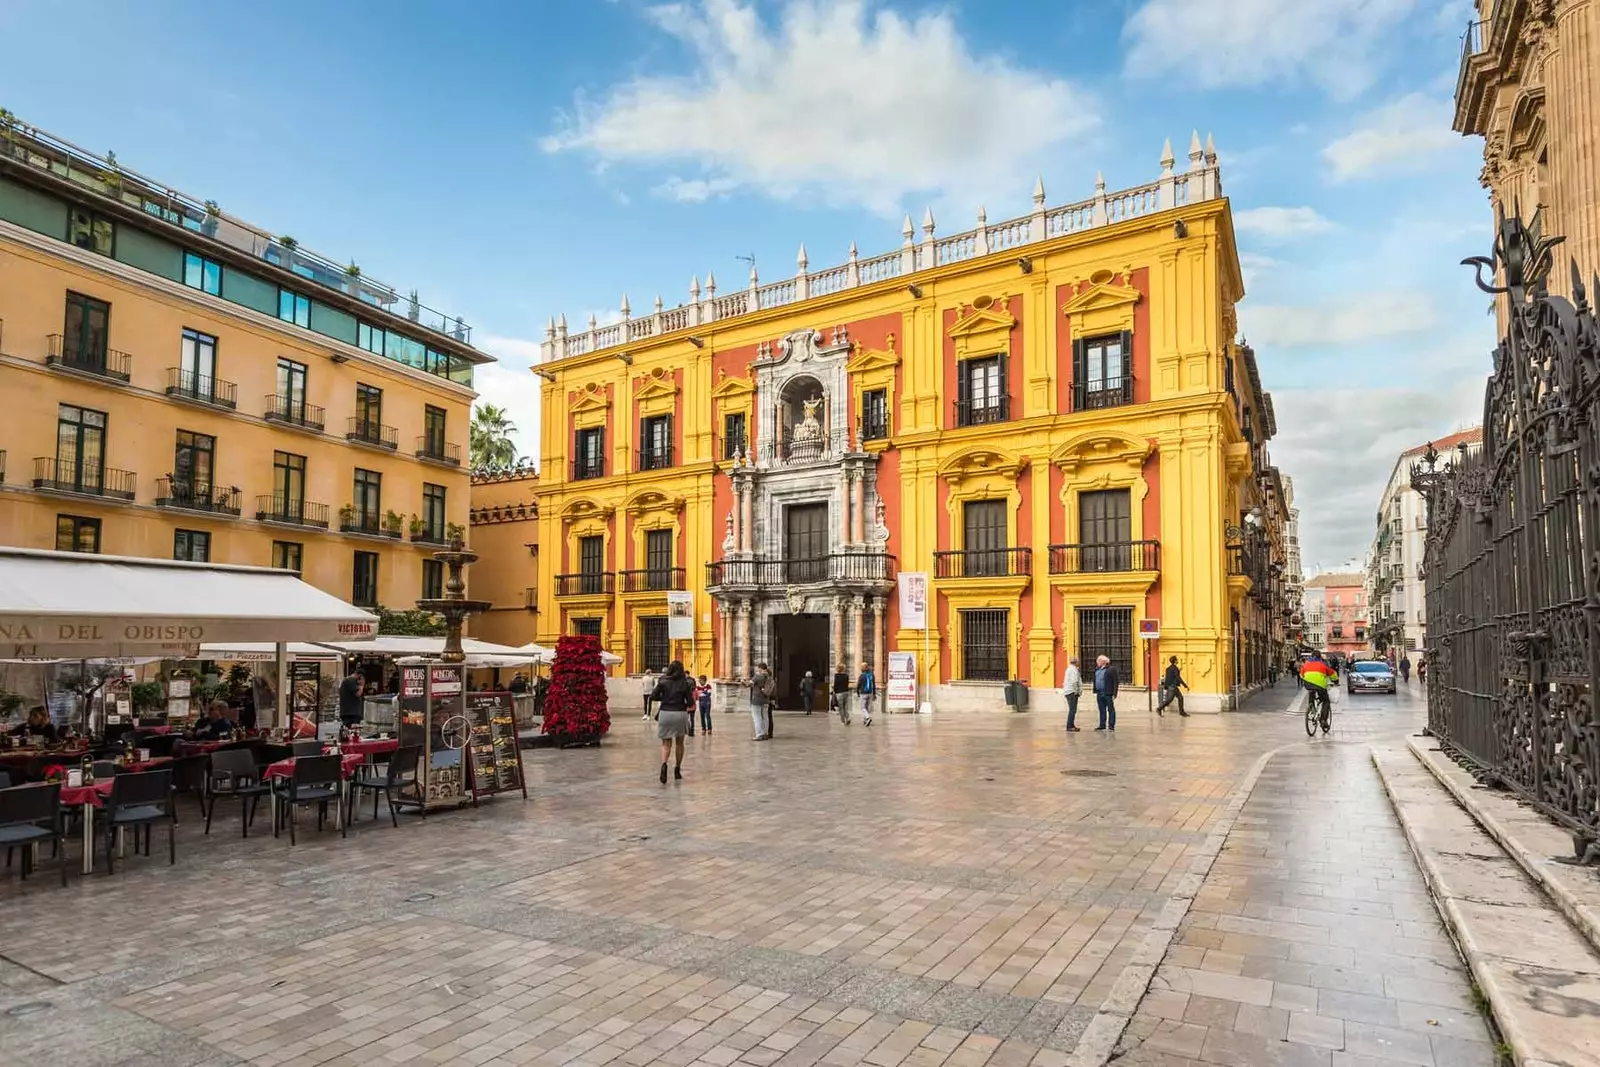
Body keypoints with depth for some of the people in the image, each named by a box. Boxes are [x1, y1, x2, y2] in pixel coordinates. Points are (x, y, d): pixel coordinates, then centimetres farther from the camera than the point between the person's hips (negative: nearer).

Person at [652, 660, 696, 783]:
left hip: (665, 713, 0)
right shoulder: (685, 683, -1)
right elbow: (690, 703, -4)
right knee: (679, 743, 19)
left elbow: (653, 697, -1)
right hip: (680, 714, 0)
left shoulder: (663, 682, 0)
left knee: (666, 743, 5)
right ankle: (677, 769, 25)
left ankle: (664, 764, -23)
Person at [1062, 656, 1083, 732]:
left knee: (1072, 709, 17)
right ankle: (1069, 726, -9)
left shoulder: (1069, 669, 17)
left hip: (1068, 691, 11)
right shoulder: (1074, 669, -14)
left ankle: (1071, 725, 22)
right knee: (1073, 709, -9)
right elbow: (1074, 681, -23)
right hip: (1072, 692, -11)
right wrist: (1076, 691, -15)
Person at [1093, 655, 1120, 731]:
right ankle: (1102, 725, 17)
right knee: (1102, 710, 11)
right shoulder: (1097, 669, 15)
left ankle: (1111, 726, 5)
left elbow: (1116, 681, -10)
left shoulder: (1111, 669, -7)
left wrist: (1114, 693, -14)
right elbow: (1095, 681, 19)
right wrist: (1095, 692, 13)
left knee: (1110, 710, 1)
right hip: (1099, 693, 7)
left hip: (1108, 693, -7)